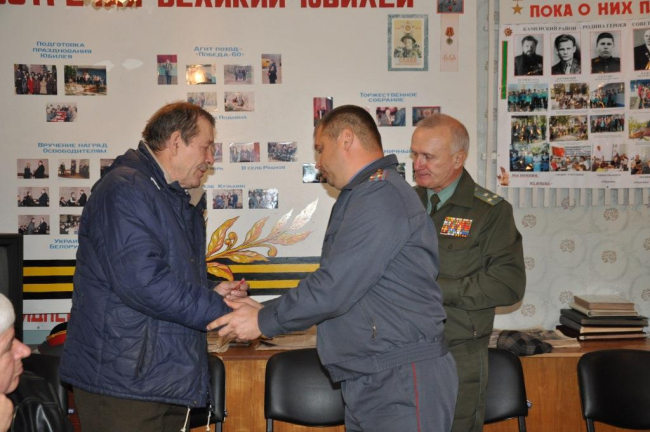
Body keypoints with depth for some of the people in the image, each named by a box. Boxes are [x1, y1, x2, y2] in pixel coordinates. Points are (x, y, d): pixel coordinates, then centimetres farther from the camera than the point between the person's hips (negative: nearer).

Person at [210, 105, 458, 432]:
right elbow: (334, 283, 18)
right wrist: (266, 310, 10)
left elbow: (333, 289, -22)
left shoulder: (382, 196, -17)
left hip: (404, 383, -9)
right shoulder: (359, 198, 17)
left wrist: (263, 321, -8)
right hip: (367, 381, 9)